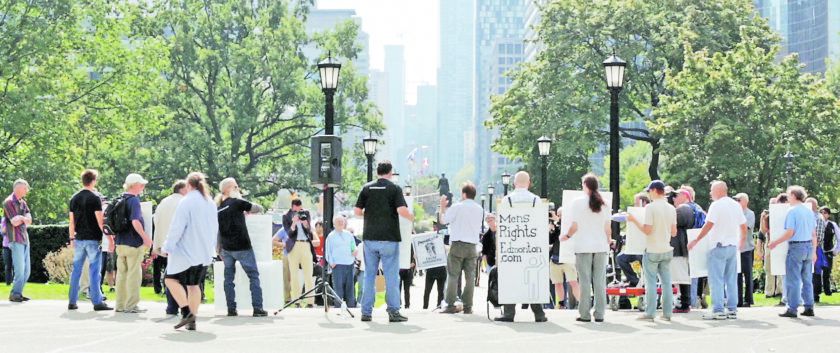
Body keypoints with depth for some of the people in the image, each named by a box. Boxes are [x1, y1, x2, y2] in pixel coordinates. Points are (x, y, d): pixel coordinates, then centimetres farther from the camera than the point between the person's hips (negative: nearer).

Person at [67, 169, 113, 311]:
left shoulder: (74, 198, 7)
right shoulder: (95, 198, -9)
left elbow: (71, 221, 10)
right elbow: (100, 220, -12)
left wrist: (72, 238, 17)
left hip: (79, 239, 5)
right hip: (93, 239, -5)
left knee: (76, 270, 9)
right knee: (94, 271, -4)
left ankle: (72, 302, 11)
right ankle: (97, 302, -5)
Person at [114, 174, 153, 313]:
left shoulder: (120, 200, 12)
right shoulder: (134, 200, -13)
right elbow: (135, 222, -24)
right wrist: (145, 237, -18)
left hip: (120, 243, 8)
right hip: (133, 244, -8)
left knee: (121, 274, 12)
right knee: (134, 274, -3)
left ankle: (120, 305, 16)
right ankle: (131, 305, -2)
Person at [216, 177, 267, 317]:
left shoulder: (218, 209, 9)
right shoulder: (237, 202, -9)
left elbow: (217, 232, 12)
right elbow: (259, 208, -4)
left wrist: (219, 250, 19)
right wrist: (247, 211, 16)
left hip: (226, 248, 6)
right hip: (242, 247, -6)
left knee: (228, 278, 10)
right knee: (253, 276, 2)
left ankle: (231, 309, 8)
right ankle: (257, 308, -3)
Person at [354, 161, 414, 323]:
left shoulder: (367, 188, 5)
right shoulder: (394, 188, -4)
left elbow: (357, 211, 3)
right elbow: (402, 210, -15)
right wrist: (411, 217, 5)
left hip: (370, 238, 3)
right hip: (389, 238, -3)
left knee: (369, 275, 9)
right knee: (391, 276, 2)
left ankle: (366, 312, 8)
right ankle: (393, 312, 0)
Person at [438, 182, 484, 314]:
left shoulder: (456, 207, -8)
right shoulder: (480, 209, 8)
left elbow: (443, 220, -1)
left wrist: (442, 207, 14)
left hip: (457, 245, -4)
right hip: (472, 246, 4)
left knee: (453, 276, 0)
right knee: (470, 277, 5)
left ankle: (450, 305, -4)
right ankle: (468, 306, 4)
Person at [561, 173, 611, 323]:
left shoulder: (578, 203, -4)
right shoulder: (603, 204, 6)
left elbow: (574, 226, -4)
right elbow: (608, 228, 7)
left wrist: (567, 236, 15)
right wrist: (608, 243, 21)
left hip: (583, 246, -3)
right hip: (601, 246, 3)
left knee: (585, 281, 0)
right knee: (600, 281, 5)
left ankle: (585, 314, 0)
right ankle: (599, 314, 4)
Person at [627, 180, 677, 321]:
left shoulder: (650, 207, -13)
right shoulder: (671, 209, 6)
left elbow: (647, 230, -16)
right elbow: (674, 233, 10)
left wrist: (634, 220, -4)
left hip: (652, 251, -5)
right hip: (667, 250, 5)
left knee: (651, 282, 0)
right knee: (666, 282, 8)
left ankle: (650, 313, 0)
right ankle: (667, 313, 8)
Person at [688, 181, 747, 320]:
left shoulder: (716, 205, -11)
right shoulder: (736, 205, 11)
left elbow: (709, 225, -18)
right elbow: (743, 226, 16)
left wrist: (696, 240, -14)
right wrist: (742, 241, 32)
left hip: (719, 246, -7)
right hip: (733, 246, 7)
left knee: (716, 280, -4)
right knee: (731, 280, 10)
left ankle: (718, 311, -7)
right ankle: (732, 310, 11)